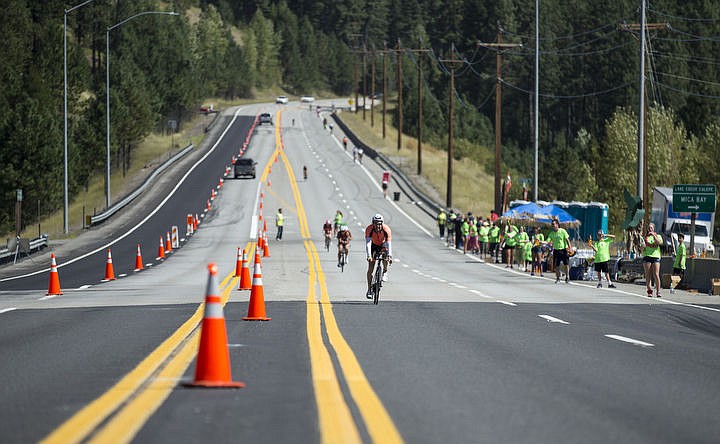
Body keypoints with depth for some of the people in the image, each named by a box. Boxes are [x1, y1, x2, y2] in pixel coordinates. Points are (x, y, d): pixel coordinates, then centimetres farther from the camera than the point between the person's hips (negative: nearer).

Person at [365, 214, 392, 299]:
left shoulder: (386, 229, -31)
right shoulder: (369, 229, -30)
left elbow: (389, 244, -36)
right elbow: (368, 243, -37)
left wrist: (389, 256, -48)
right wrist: (369, 256, -49)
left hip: (383, 245, 0)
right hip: (374, 245, 0)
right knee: (370, 268, -10)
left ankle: (385, 272, -3)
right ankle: (369, 290, -3)